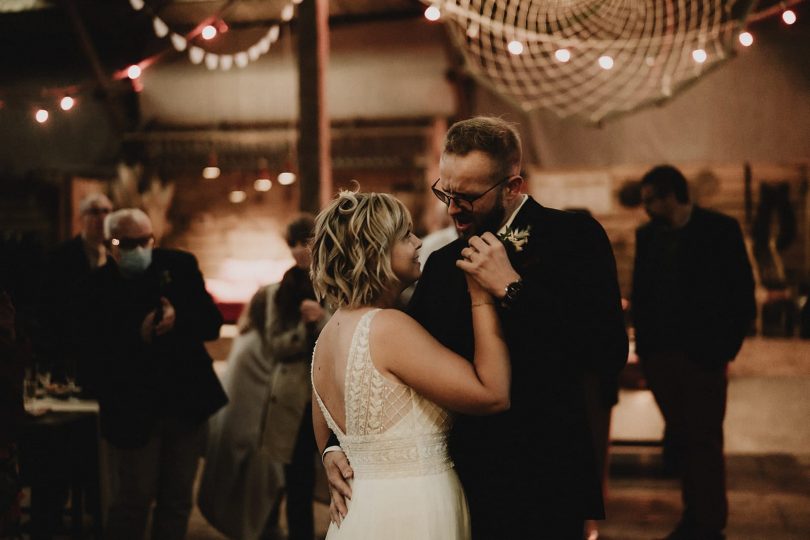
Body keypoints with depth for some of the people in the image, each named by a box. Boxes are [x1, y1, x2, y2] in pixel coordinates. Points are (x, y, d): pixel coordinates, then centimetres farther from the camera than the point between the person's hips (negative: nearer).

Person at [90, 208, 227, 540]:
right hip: (134, 410, -3)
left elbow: (212, 324, -2)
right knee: (135, 499, 1)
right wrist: (138, 335, -28)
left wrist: (178, 319, -21)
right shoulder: (99, 285, -9)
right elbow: (97, 352, -14)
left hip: (187, 403, 3)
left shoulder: (180, 266, 0)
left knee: (178, 499, 12)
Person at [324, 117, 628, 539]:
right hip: (463, 485, 5)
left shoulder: (574, 238, -7)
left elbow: (609, 354, -19)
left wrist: (511, 287, -18)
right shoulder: (442, 264, 10)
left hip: (542, 491, -5)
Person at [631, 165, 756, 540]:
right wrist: (643, 343, 5)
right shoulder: (647, 235, 9)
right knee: (680, 438, 10)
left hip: (702, 354, -4)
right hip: (660, 354, 5)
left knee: (704, 440, 0)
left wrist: (725, 347, -10)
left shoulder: (720, 230, -5)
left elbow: (742, 294, -5)